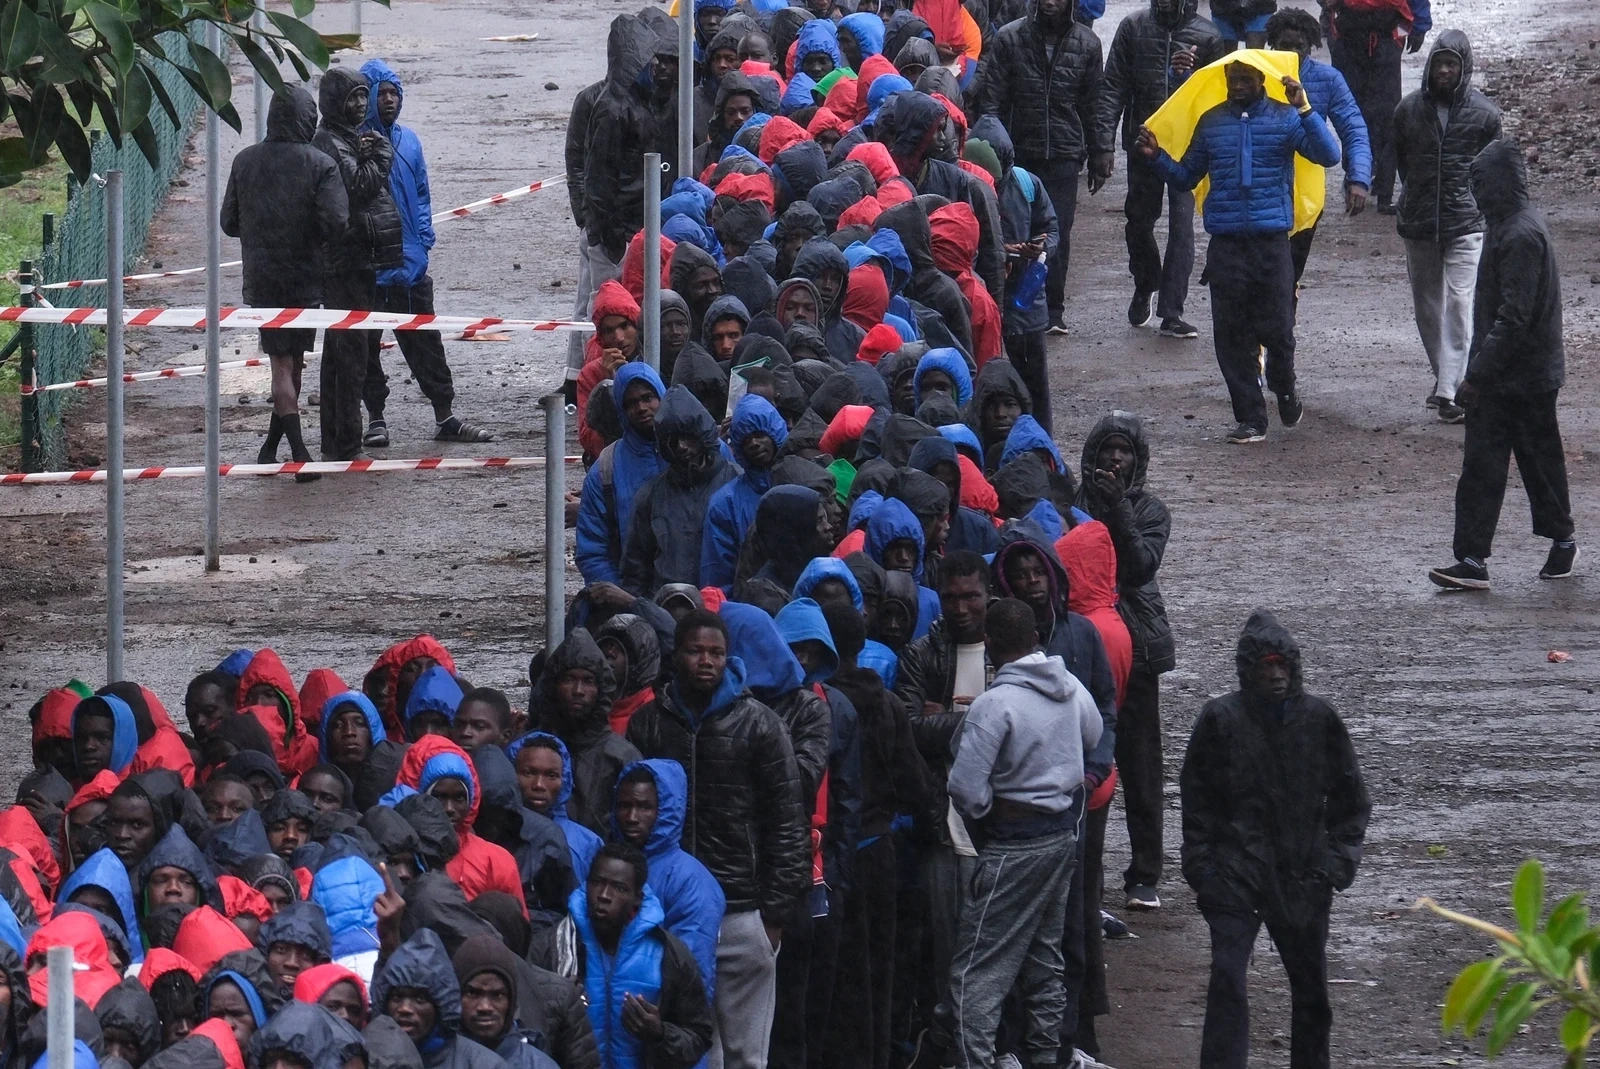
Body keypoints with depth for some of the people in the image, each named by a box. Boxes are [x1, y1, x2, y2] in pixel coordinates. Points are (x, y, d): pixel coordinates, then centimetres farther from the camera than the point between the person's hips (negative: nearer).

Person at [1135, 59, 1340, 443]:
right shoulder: (1211, 122, 12)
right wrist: (1157, 157, 2)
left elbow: (1328, 155, -9)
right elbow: (1186, 177, 20)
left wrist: (1304, 109, -20)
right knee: (1232, 336, 1)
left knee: (1277, 331, -4)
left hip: (1271, 242, -3)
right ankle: (1250, 418, 9)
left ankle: (1285, 392, 26)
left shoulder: (1285, 119, 3)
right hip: (1225, 243, 3)